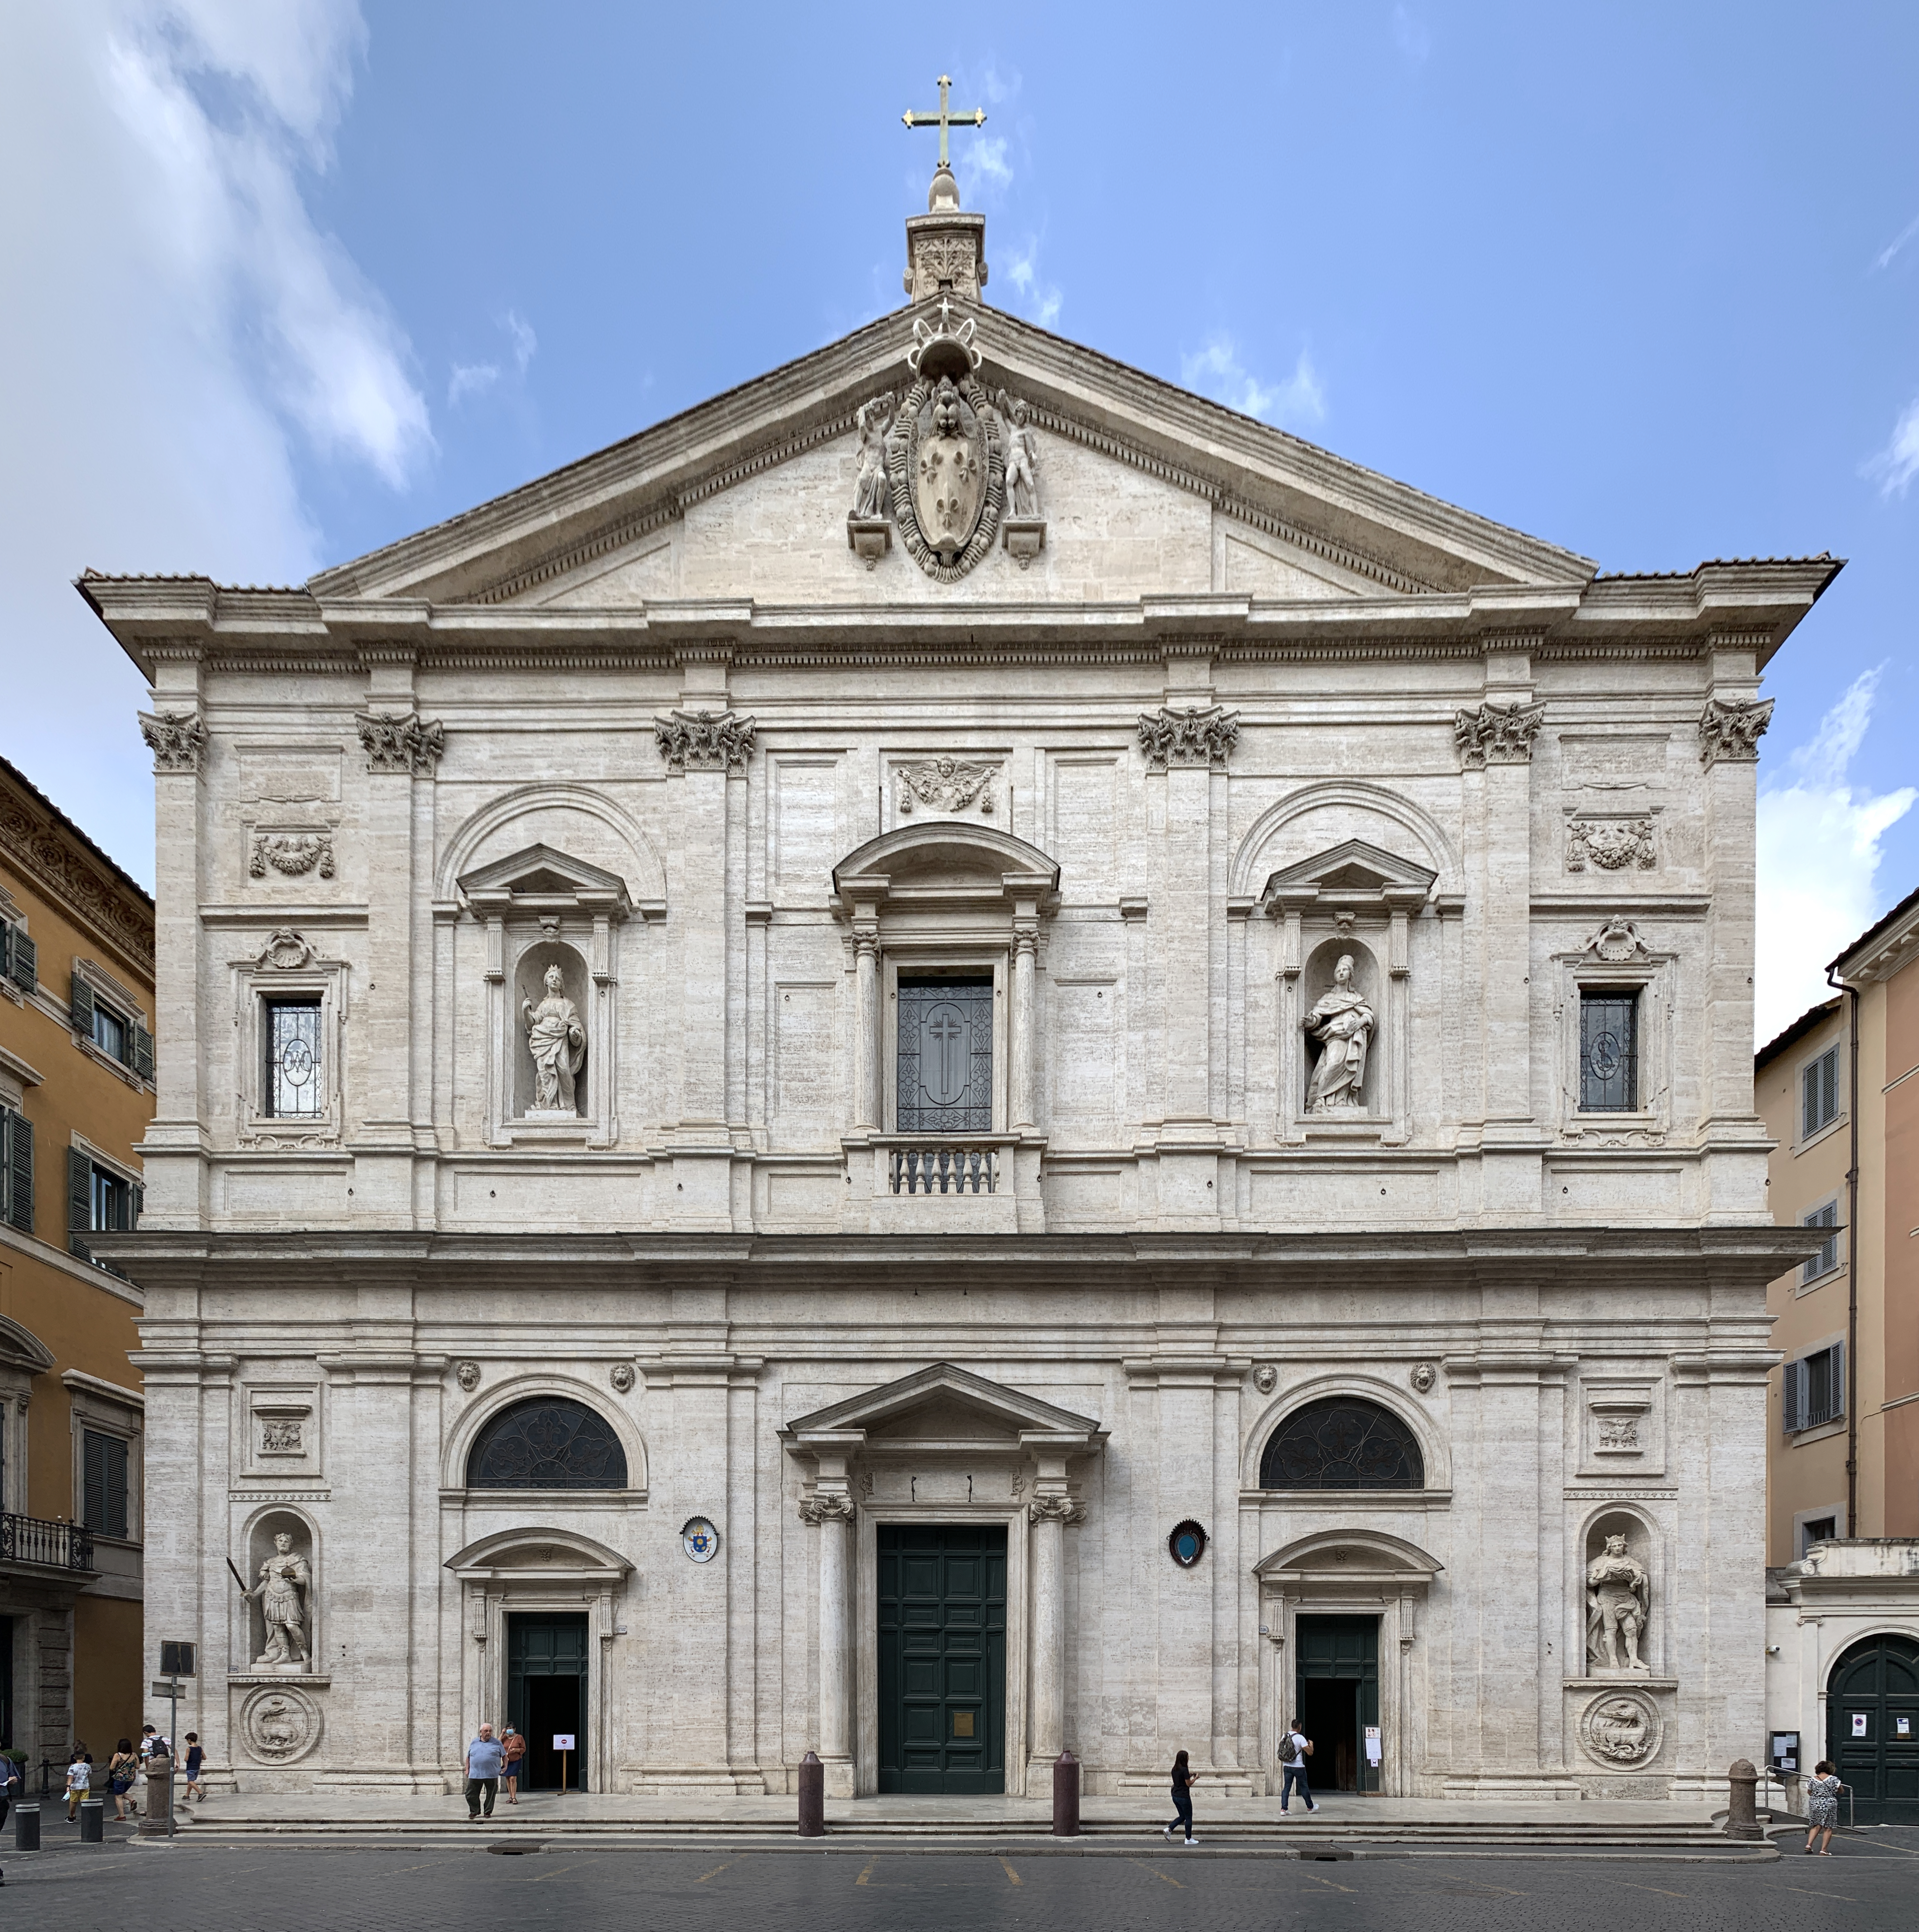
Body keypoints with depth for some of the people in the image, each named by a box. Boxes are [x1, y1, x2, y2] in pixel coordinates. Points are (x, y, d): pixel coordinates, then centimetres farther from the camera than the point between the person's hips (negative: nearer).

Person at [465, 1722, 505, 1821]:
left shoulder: (497, 1743, 6)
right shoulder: (474, 1743, 11)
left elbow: (504, 1756, 11)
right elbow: (468, 1757, 17)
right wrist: (467, 1769, 12)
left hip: (492, 1775, -1)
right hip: (475, 1775, 1)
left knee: (491, 1794, 4)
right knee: (471, 1794, -1)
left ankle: (488, 1812, 17)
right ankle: (474, 1811, 14)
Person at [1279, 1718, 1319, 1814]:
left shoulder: (1285, 1737, 3)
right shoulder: (1300, 1738, -14)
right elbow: (1310, 1753, -13)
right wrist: (1311, 1745, 10)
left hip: (1287, 1766, 4)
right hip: (1298, 1767, -4)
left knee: (1287, 1787, 6)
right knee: (1304, 1787, 10)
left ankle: (1284, 1808, -4)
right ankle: (1310, 1807, 25)